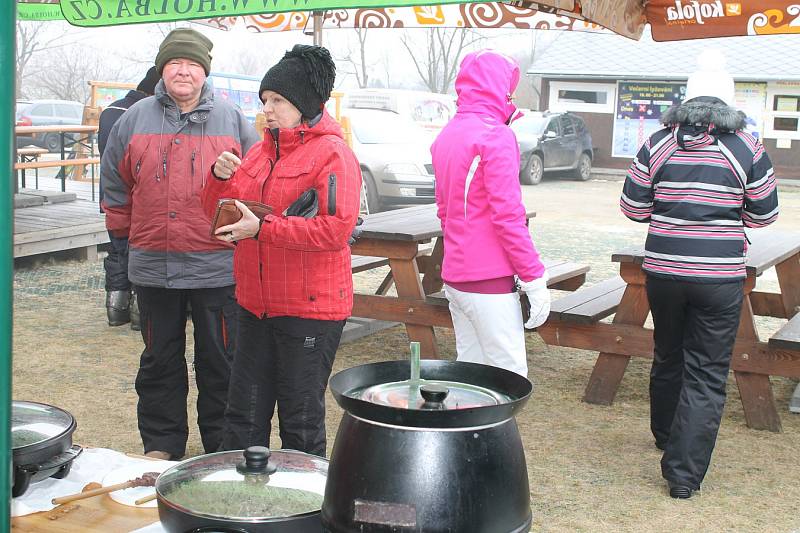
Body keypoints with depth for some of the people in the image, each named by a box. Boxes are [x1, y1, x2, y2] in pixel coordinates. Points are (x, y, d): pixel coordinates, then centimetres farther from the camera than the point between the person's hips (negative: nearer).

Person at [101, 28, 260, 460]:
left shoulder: (231, 120, 2)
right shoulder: (135, 119, 6)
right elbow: (115, 183, 14)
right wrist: (127, 232, 13)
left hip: (217, 267, -2)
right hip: (153, 266, 2)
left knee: (220, 360, 8)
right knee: (159, 360, 13)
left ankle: (222, 449, 21)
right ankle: (161, 445, 27)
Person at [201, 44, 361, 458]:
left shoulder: (332, 154, -10)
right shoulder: (262, 152, 14)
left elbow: (336, 228, -22)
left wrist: (263, 229, -23)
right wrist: (221, 178, -4)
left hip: (310, 307, -7)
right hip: (256, 304, 8)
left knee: (301, 421, 5)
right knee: (244, 416, 14)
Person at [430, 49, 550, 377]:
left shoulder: (447, 135, 13)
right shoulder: (496, 136, -13)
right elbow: (508, 215, -18)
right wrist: (534, 277, -14)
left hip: (454, 274, 9)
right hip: (489, 279, -9)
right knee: (510, 377, -5)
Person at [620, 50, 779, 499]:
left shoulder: (657, 145, -1)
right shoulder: (747, 149, -5)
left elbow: (633, 207, 2)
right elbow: (764, 214, 3)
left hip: (663, 271, 3)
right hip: (721, 277, -3)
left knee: (668, 358, 23)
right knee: (707, 374, 3)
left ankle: (666, 435, 44)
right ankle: (684, 471, 1)